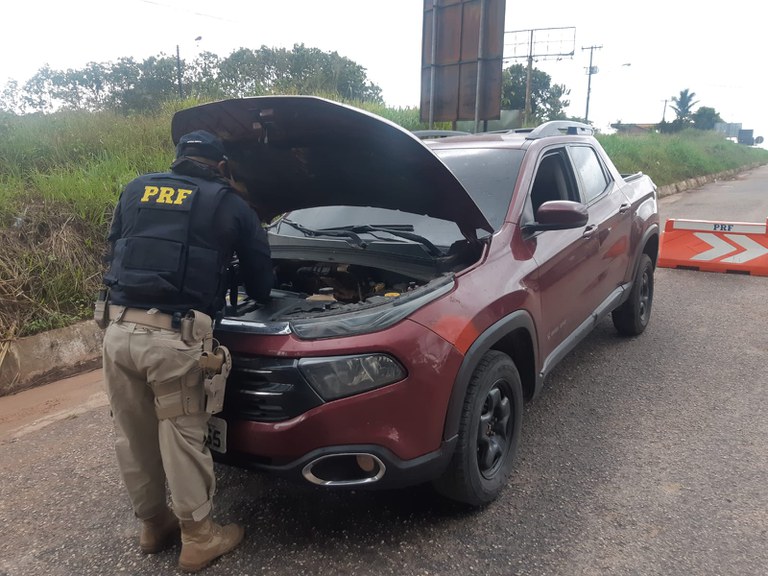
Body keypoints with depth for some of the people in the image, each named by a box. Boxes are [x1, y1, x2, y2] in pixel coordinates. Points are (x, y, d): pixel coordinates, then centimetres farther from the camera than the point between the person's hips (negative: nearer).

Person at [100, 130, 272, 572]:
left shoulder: (135, 190, 19)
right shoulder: (230, 205, 9)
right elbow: (260, 272, 17)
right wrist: (261, 298, 39)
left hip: (120, 329, 5)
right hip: (176, 336, -4)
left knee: (133, 437, 17)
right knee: (183, 437, 7)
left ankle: (153, 525, 37)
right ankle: (199, 539, 23)